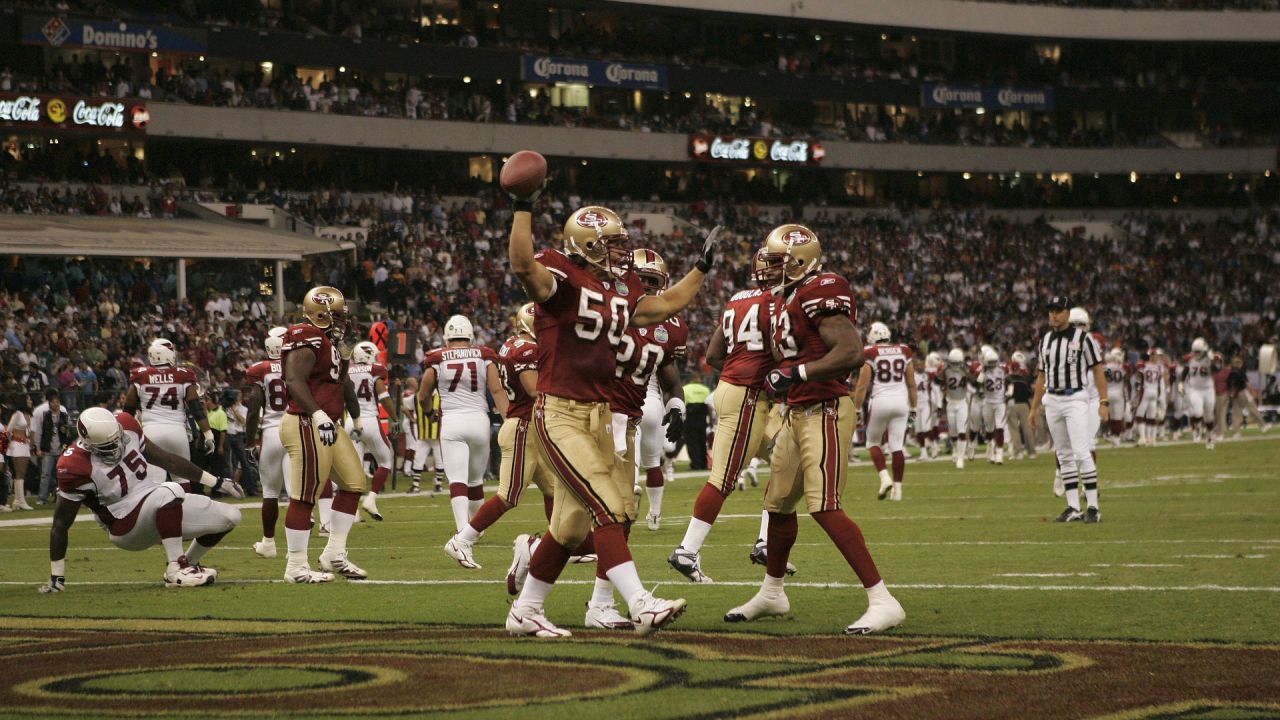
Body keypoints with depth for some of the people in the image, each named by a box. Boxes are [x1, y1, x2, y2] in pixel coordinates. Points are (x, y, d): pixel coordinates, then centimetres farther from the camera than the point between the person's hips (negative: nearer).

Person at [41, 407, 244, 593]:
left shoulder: (126, 427, -5)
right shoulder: (76, 466, -22)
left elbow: (166, 460, 7)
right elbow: (60, 524, -14)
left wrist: (216, 482, 11)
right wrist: (57, 577, -12)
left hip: (163, 512, 7)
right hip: (127, 528, -7)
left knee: (230, 517, -2)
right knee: (169, 492, -36)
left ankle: (189, 564, 20)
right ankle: (176, 570, -30)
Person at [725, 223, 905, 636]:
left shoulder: (819, 294, -15)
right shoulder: (785, 300, 16)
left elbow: (851, 352, -25)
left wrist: (796, 374, -26)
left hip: (824, 412, -10)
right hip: (797, 413, 10)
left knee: (824, 508, -18)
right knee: (779, 504, 19)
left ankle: (882, 602, -17)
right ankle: (771, 594, 38)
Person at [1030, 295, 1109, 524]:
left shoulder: (1083, 338, -4)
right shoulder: (1045, 341, 13)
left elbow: (1098, 370, -4)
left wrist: (1103, 402, -11)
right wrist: (1034, 407, 17)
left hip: (1075, 399, -6)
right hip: (1052, 401, 6)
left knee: (1082, 453, -14)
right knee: (1064, 455, 6)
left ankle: (1093, 507, -14)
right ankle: (1073, 507, 9)